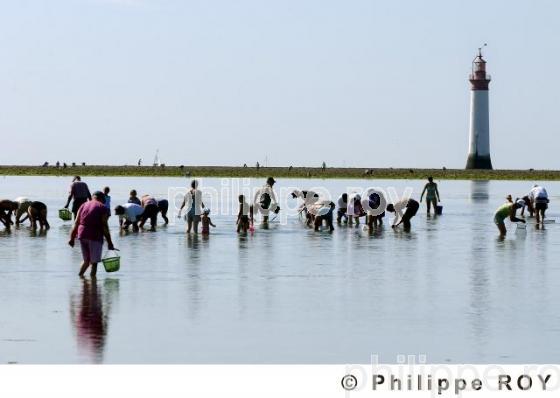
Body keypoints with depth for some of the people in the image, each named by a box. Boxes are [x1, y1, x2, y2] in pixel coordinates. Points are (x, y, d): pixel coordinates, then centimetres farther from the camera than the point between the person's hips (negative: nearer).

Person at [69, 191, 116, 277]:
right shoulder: (102, 207, 0)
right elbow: (104, 226, -6)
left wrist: (72, 238, 10)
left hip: (82, 235, 5)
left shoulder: (84, 205, 15)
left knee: (86, 260, 18)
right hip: (95, 236, -5)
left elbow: (76, 223, 9)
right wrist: (109, 242, -4)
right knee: (94, 262, 2)